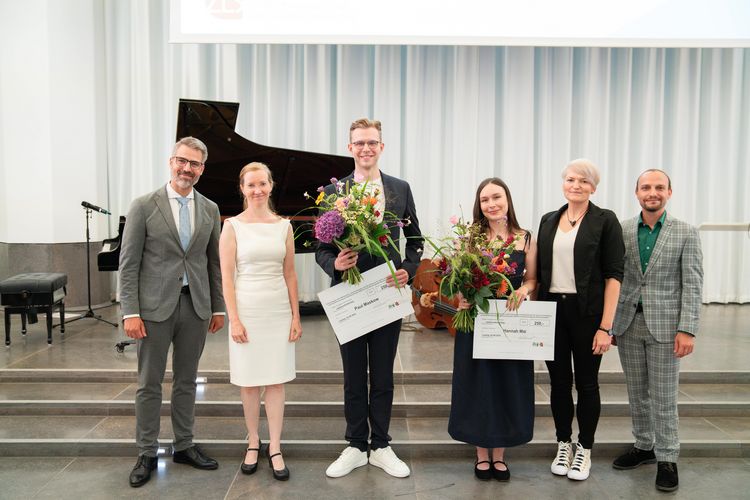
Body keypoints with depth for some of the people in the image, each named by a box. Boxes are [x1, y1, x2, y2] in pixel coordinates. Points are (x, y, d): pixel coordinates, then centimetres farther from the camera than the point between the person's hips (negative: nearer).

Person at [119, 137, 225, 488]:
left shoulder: (210, 209, 7)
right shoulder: (144, 206, -4)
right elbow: (128, 264, -6)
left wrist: (218, 307, 9)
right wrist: (130, 312, -11)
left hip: (196, 306, 3)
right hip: (155, 306, -3)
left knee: (187, 381, 14)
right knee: (149, 384, 6)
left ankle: (184, 446, 28)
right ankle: (147, 454, 21)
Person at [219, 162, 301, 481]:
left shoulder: (283, 226, 5)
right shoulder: (233, 226, -2)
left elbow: (290, 274, 7)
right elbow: (227, 277, -5)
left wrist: (296, 316, 3)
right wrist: (234, 320, -11)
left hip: (279, 311, 2)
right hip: (247, 311, -2)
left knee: (276, 380, 6)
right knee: (249, 381, 8)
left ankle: (275, 448, 17)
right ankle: (253, 443, 26)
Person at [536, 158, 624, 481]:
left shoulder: (605, 220, -4)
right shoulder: (549, 220, 9)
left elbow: (613, 275, -8)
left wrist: (605, 326, -13)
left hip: (586, 312, -3)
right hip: (552, 310, 4)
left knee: (586, 382, 8)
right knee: (558, 381, 11)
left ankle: (584, 450, 25)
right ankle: (563, 445, 28)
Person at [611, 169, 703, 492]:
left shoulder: (686, 233, -3)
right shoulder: (621, 231, 3)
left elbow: (692, 285, -6)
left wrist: (687, 330, -12)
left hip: (664, 324, -3)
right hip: (628, 323, 3)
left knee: (663, 396, 4)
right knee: (637, 392, 14)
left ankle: (667, 458, 18)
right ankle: (643, 446, 30)